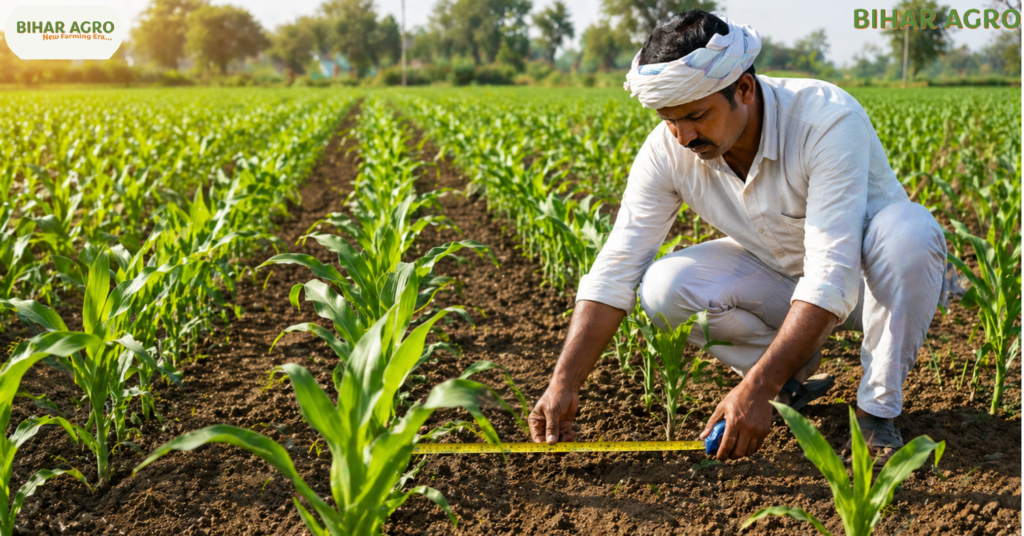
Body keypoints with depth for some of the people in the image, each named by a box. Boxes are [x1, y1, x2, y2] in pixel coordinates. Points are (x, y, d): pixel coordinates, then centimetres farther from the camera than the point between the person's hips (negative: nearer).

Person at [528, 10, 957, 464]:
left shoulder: (828, 120, -34)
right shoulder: (668, 150, -19)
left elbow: (832, 277, -40)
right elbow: (614, 272, -17)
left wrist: (756, 389, -46)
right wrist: (563, 384, -25)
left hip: (871, 277, -3)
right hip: (781, 280, 4)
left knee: (907, 229, -38)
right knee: (663, 288, -23)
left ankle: (877, 411, -17)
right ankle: (796, 369, 2)